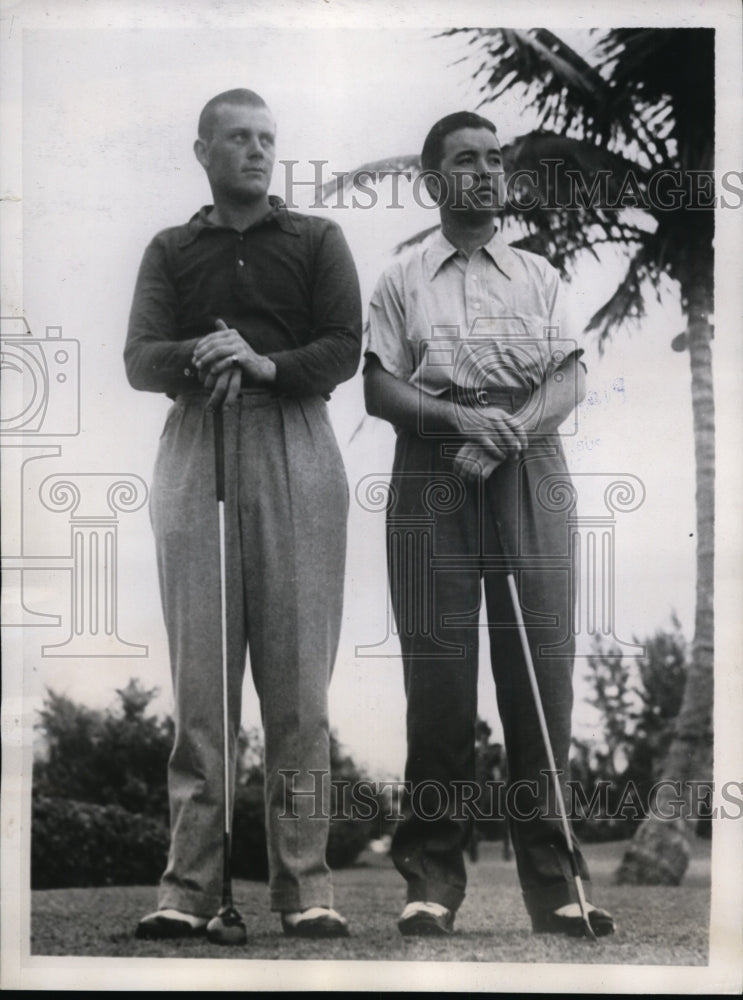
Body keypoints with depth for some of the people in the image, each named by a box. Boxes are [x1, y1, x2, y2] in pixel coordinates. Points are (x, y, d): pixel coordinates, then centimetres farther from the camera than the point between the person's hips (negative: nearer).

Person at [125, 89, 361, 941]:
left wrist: (266, 365, -16)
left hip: (295, 454, -1)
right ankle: (189, 882, -1)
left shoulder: (317, 241, 13)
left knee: (297, 674, -5)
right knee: (198, 677, -3)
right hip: (195, 454, 1)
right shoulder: (170, 251, 17)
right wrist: (198, 356, -18)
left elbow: (345, 349, 2)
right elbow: (139, 360, 4)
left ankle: (304, 879, -1)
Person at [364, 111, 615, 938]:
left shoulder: (539, 276, 17)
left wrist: (511, 428, -12)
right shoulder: (401, 280, 13)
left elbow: (570, 379, 7)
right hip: (432, 475, -1)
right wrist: (459, 416, -13)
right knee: (437, 662, -5)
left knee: (542, 660, -5)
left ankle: (550, 872, 0)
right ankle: (432, 870, 1)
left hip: (527, 470, 1)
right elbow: (379, 386, 4)